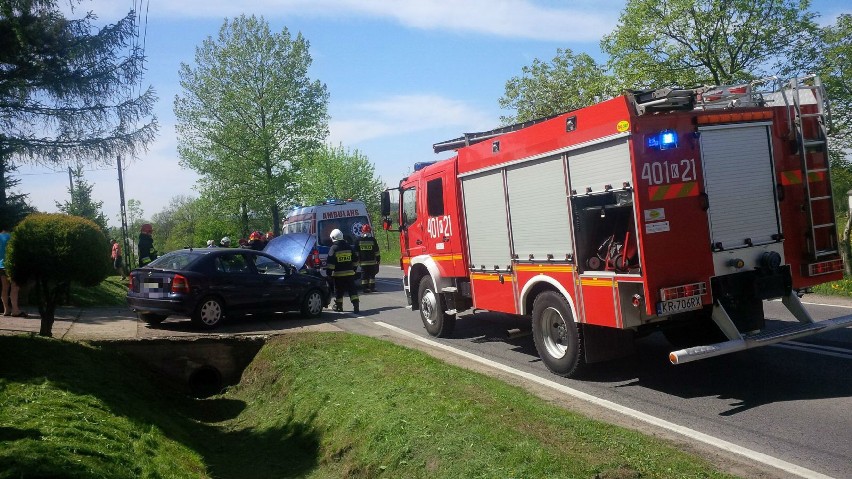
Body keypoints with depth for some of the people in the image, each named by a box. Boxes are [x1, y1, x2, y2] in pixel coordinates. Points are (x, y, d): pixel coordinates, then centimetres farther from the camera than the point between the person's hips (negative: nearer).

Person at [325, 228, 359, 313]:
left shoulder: (333, 248, -8)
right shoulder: (349, 247, 7)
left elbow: (330, 263, -13)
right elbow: (355, 259, 14)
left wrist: (328, 273, -8)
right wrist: (353, 269, 23)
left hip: (338, 274, -3)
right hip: (350, 273, 4)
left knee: (338, 291, 9)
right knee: (352, 290, 3)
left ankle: (338, 306, 17)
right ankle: (355, 305, -9)